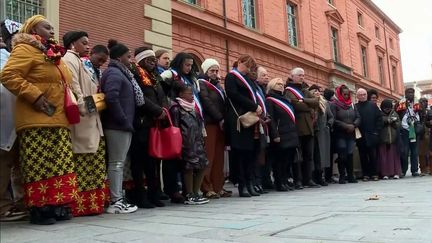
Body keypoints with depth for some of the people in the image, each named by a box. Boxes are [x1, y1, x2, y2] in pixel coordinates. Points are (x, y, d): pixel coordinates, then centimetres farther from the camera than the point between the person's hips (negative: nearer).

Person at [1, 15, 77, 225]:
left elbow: (64, 82, 32)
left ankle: (57, 205, 14)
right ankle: (39, 209, 1)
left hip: (58, 120, 8)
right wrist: (35, 96, -19)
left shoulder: (52, 53, 21)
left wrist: (68, 101, 16)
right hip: (36, 121, -8)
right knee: (39, 166, -6)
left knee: (59, 165, 8)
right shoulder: (25, 49, -4)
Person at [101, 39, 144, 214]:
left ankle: (118, 199, 17)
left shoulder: (120, 73, 21)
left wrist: (127, 122, 12)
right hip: (117, 126, -10)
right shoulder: (114, 73, -8)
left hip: (121, 126, 10)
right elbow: (111, 98, -22)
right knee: (117, 163, -7)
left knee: (119, 163, 11)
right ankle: (116, 202, -2)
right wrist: (124, 121, -18)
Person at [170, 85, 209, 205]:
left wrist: (201, 140, 15)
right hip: (186, 144, -8)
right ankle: (189, 196, 5)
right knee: (189, 167, -5)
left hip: (197, 143, 9)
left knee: (202, 165, 8)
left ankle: (195, 193, 19)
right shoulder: (176, 109, -7)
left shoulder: (192, 108, 18)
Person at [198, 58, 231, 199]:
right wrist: (220, 119, -14)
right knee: (208, 157, -8)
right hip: (209, 123, -7)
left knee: (219, 157, 5)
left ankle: (218, 187, 8)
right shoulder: (201, 84, 1)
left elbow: (224, 102, 18)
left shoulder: (218, 85, 24)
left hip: (220, 124, 7)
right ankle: (207, 188, -6)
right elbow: (207, 103, -11)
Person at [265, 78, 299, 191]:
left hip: (291, 135, 8)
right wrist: (275, 135, -21)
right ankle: (279, 183, 3)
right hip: (281, 137, -8)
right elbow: (270, 119, -13)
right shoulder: (270, 100, -3)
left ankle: (285, 181, 17)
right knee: (280, 160, -4)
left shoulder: (285, 99, 22)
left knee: (290, 159, 8)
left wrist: (294, 133, 14)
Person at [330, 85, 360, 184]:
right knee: (342, 156, -6)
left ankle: (351, 176, 8)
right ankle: (342, 177, 2)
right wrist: (346, 126, -13)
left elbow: (358, 117, 10)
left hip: (351, 134, 4)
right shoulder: (334, 104, -1)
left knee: (350, 155, 1)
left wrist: (353, 125, -9)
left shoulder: (352, 105, 14)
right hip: (340, 135, -4)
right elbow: (334, 120, -10)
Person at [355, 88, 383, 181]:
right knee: (363, 156, 5)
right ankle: (365, 174, 11)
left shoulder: (373, 105, 6)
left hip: (371, 135, 0)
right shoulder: (355, 107, 3)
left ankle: (374, 174, 9)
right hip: (360, 136, 0)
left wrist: (377, 131, -4)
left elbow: (379, 118, 4)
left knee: (373, 155, 2)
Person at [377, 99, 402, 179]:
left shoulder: (394, 114, 11)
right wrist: (389, 120, -15)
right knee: (383, 156, -2)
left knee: (394, 155, 1)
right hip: (383, 139, -2)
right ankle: (385, 174, 1)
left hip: (393, 138, 2)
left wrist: (392, 122, -12)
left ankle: (396, 173, 5)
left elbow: (398, 124, 6)